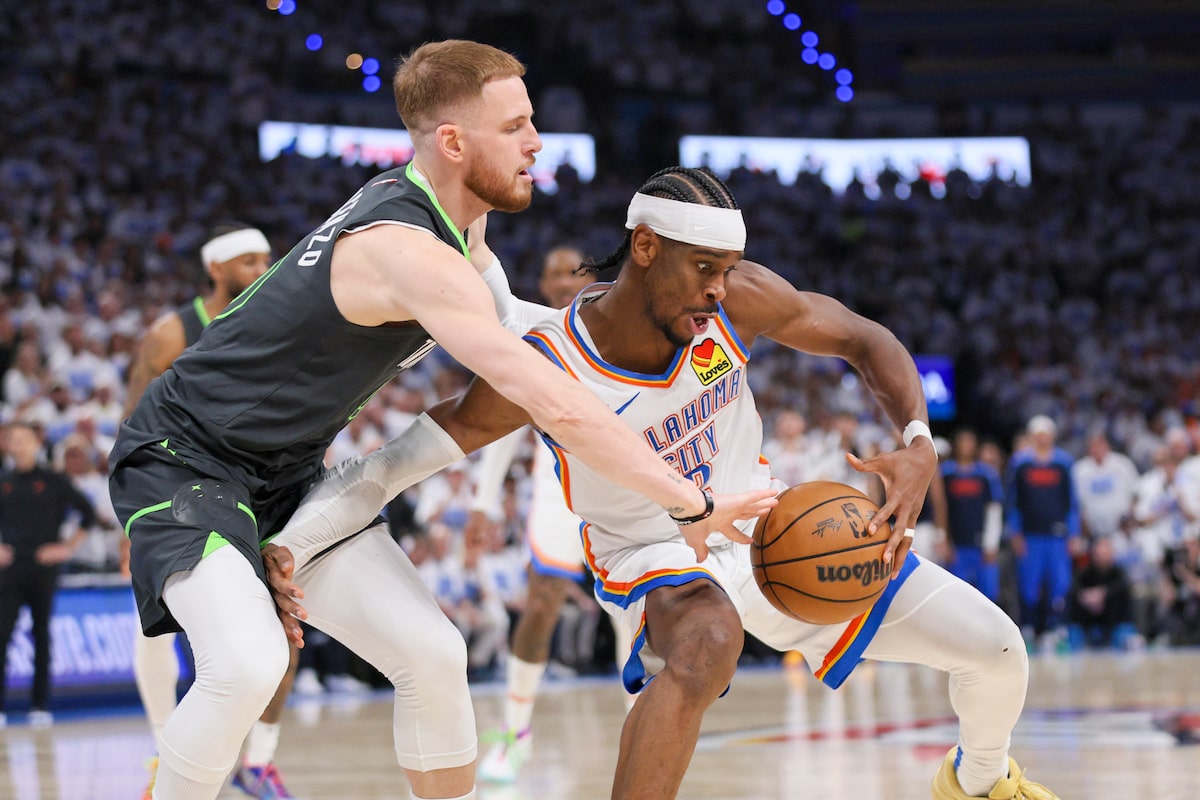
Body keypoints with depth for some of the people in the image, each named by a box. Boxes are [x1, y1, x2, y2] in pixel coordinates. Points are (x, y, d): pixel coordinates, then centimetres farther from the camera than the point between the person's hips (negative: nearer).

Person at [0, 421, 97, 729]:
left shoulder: (55, 481, 2)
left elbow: (87, 513, 5)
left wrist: (68, 547, 0)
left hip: (43, 568, -1)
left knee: (41, 635, 4)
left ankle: (41, 706, 9)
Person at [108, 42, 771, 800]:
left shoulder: (434, 210, 1)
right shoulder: (410, 252, -29)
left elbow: (494, 315, 26)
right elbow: (557, 406, -35)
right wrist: (696, 505, -31)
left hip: (285, 472, 9)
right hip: (182, 454, -9)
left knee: (434, 655, 0)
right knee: (247, 663, -32)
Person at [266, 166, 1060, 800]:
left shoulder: (741, 300, -19)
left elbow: (868, 341, -5)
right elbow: (406, 455, -23)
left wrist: (919, 445, -23)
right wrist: (290, 541, -37)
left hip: (770, 526, 5)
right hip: (658, 557, -5)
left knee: (996, 649, 3)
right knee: (706, 645, -44)